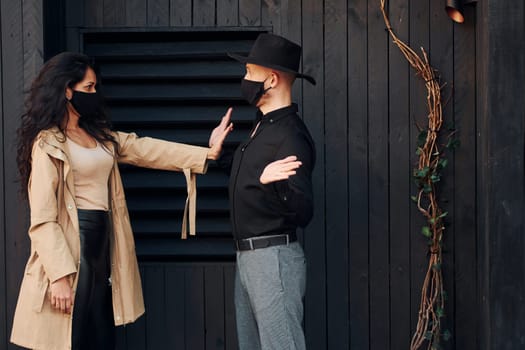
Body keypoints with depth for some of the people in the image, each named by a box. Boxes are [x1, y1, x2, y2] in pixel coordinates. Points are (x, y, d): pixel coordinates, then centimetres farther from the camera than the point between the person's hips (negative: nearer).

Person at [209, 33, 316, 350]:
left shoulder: (290, 136, -18)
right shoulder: (262, 127, 12)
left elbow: (302, 213, -25)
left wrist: (273, 182, -41)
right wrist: (219, 151, 26)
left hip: (274, 258, -10)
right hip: (248, 256, 10)